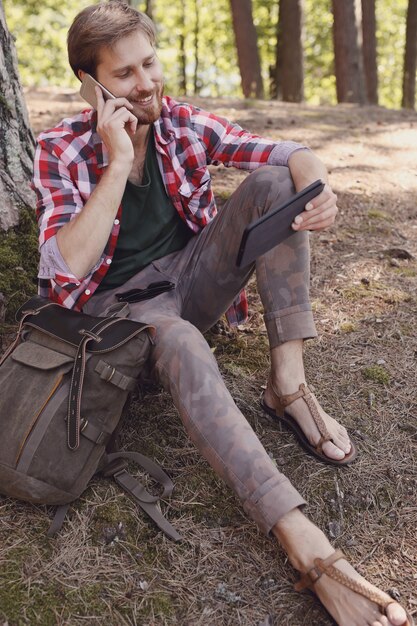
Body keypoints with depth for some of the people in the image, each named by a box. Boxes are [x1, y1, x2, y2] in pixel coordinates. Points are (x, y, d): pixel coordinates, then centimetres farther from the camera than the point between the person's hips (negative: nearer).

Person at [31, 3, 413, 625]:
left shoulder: (184, 123, 0)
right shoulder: (60, 151, -10)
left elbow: (291, 155, -5)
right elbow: (65, 275, -23)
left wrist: (318, 189, -30)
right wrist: (118, 163, -25)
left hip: (193, 277, 5)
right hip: (125, 301, -4)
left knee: (273, 184, -16)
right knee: (184, 347, -40)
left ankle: (288, 384, -23)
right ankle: (307, 547, -50)